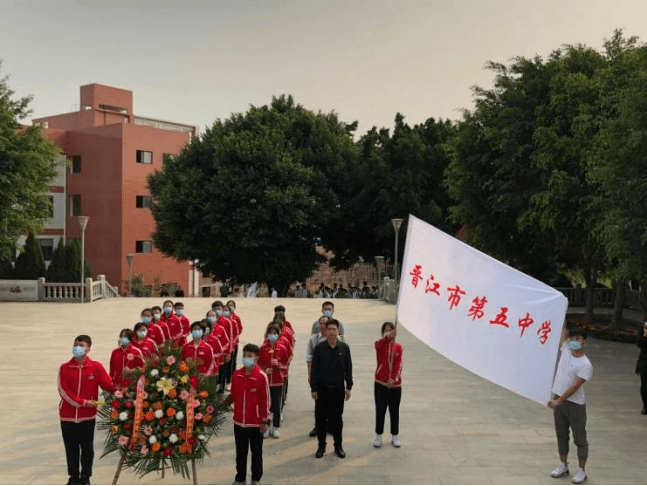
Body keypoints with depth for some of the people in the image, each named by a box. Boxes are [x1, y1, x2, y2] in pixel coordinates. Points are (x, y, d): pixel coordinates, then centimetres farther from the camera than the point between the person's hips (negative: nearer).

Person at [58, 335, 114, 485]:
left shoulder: (96, 367, -3)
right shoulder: (64, 368, -1)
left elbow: (108, 386, -8)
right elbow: (63, 391, -8)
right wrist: (83, 402, -16)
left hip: (88, 416, -1)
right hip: (68, 415, 1)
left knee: (87, 447, 6)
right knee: (71, 448, 9)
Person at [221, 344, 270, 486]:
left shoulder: (261, 376, -14)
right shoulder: (237, 374, -1)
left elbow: (265, 400, -10)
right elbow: (233, 395, 7)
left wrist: (265, 421, -9)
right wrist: (224, 402, -13)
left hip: (256, 423, -3)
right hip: (239, 421, 3)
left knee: (256, 452, 13)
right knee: (240, 452, 15)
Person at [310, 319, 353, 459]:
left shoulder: (344, 347, -1)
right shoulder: (319, 348, -4)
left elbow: (348, 368, 5)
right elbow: (314, 369, -1)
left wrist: (348, 387, 3)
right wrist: (313, 388, -3)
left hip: (338, 388, 1)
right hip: (322, 388, -1)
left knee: (337, 418, 9)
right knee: (321, 418, 5)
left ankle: (338, 446, 21)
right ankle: (321, 446, 18)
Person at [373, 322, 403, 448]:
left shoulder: (398, 346, 3)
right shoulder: (379, 344, -4)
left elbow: (399, 364, -5)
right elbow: (382, 343, -30)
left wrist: (394, 378, -20)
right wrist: (389, 337, -52)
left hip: (395, 384, 2)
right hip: (381, 383, -2)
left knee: (395, 411, 9)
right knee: (380, 410, 6)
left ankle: (394, 436, 22)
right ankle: (378, 436, 17)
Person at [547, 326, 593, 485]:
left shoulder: (586, 365, -17)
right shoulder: (566, 348, 1)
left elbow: (575, 387, -21)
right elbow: (563, 332, 14)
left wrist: (559, 401, -25)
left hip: (575, 404, -6)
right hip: (558, 400, 6)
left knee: (579, 438, 4)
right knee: (561, 435, 15)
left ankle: (582, 470, 13)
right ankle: (563, 465, 27)